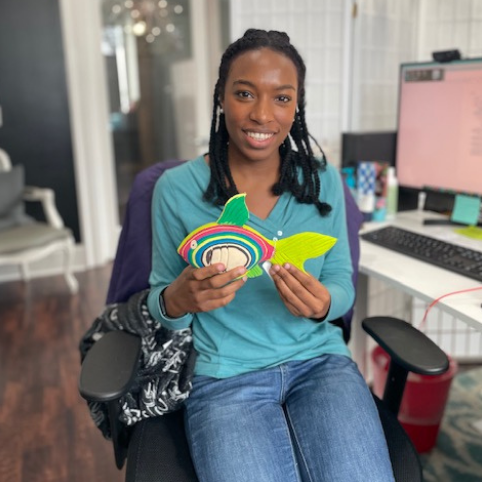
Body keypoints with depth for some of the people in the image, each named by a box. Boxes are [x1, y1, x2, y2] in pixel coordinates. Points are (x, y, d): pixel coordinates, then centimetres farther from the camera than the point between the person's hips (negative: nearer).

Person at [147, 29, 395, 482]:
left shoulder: (323, 179, 1)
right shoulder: (176, 187, -5)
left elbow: (342, 284, 6)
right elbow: (160, 304, 3)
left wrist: (322, 304, -17)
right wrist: (178, 299, -21)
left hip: (320, 359, 2)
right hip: (226, 375, -1)